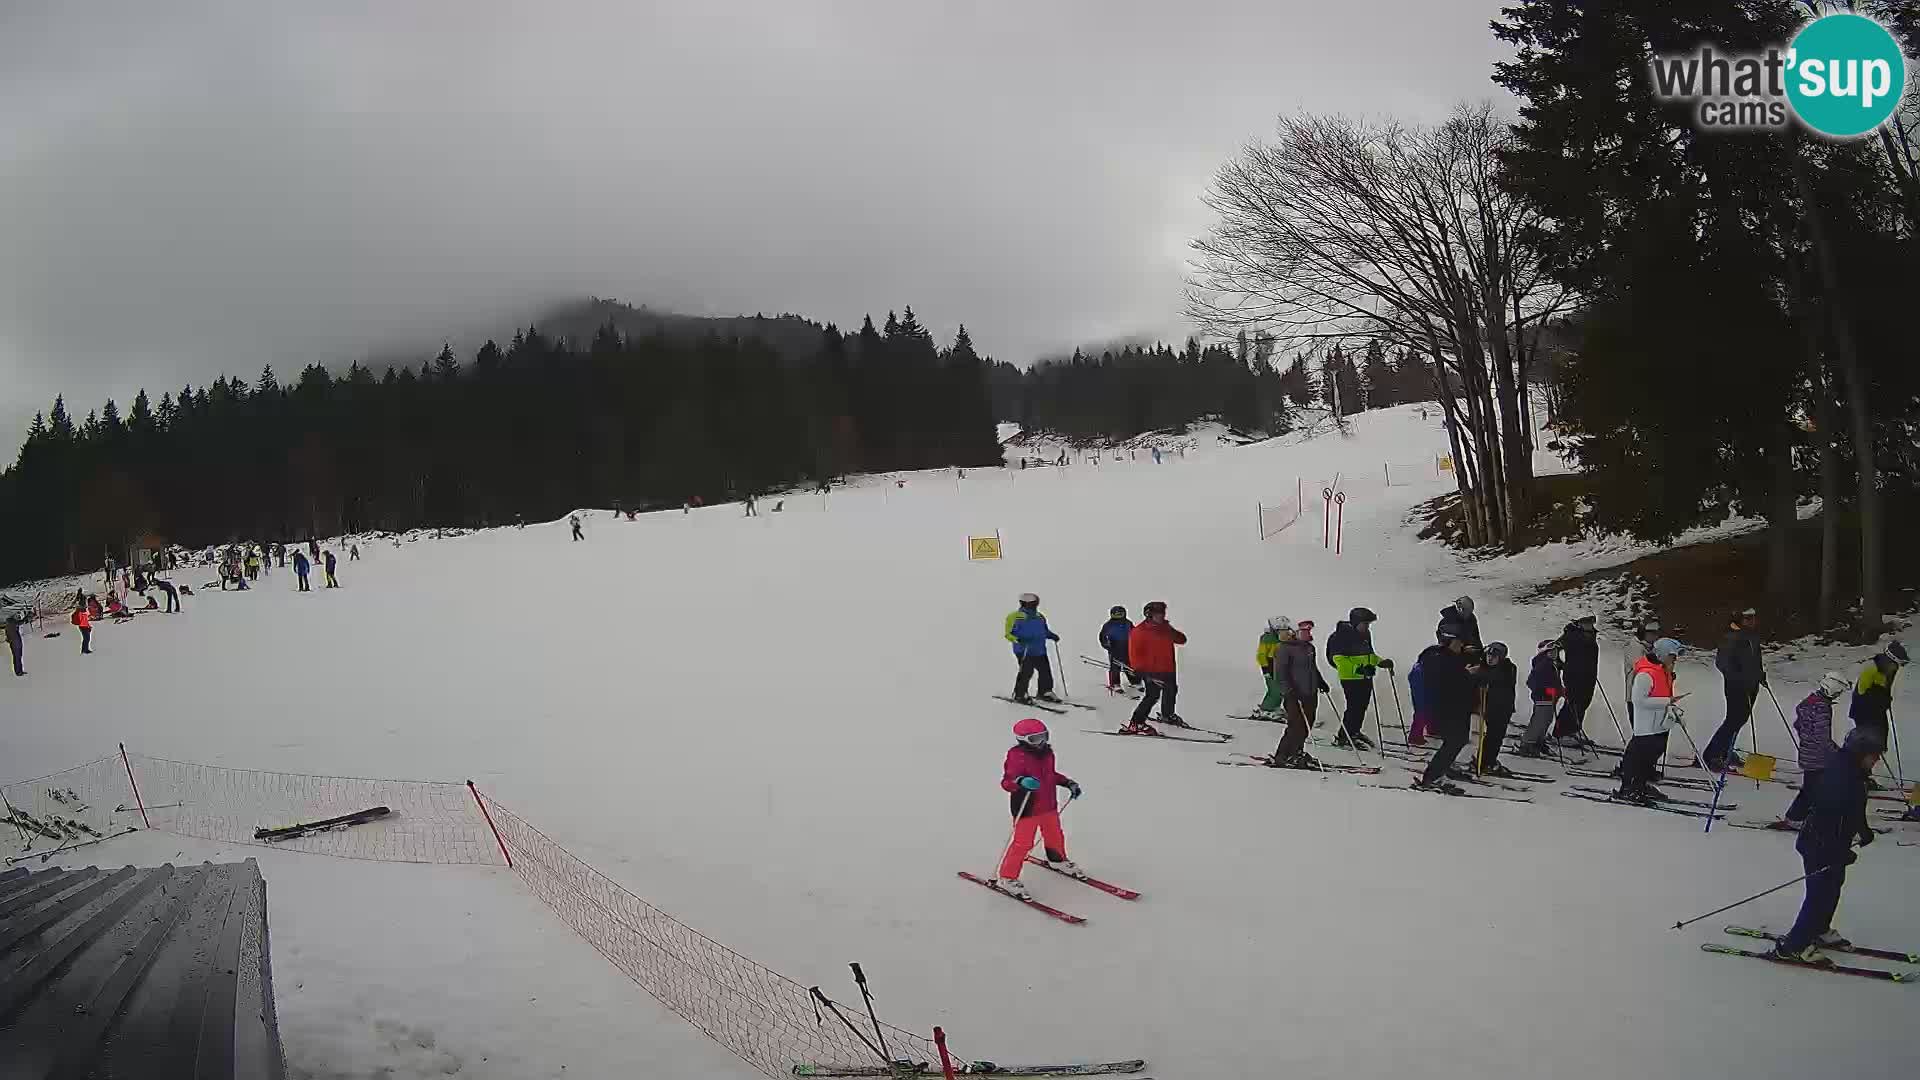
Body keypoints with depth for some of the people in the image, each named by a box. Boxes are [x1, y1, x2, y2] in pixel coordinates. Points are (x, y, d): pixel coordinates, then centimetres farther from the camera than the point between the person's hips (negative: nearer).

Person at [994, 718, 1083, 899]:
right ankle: (1007, 878, 6)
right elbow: (1006, 782, -26)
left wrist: (1068, 783, 16)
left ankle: (1058, 860, 54)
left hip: (1049, 806, 8)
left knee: (1055, 836, 25)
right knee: (1022, 843, -6)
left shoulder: (1047, 753, 5)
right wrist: (1021, 782, -45)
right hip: (1027, 808, -8)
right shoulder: (1017, 757, -21)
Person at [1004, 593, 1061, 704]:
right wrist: (1018, 639, -23)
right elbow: (1009, 633, -6)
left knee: (1045, 670, 5)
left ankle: (1046, 692, 20)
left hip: (1039, 650, 6)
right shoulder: (1015, 616, -3)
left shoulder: (1040, 617, 16)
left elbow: (1045, 630, 28)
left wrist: (1052, 636, 9)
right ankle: (1019, 695, 1)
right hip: (1024, 651, -6)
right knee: (1026, 671, -12)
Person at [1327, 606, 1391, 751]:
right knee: (1354, 706, -8)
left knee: (1362, 706, 16)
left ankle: (1355, 731, 32)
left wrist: (1381, 662, 10)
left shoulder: (1366, 634, 12)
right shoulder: (1342, 635, -16)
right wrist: (1357, 668, -32)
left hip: (1366, 678, 9)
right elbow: (1339, 658, -22)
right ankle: (1345, 737, 2)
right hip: (1350, 678, -9)